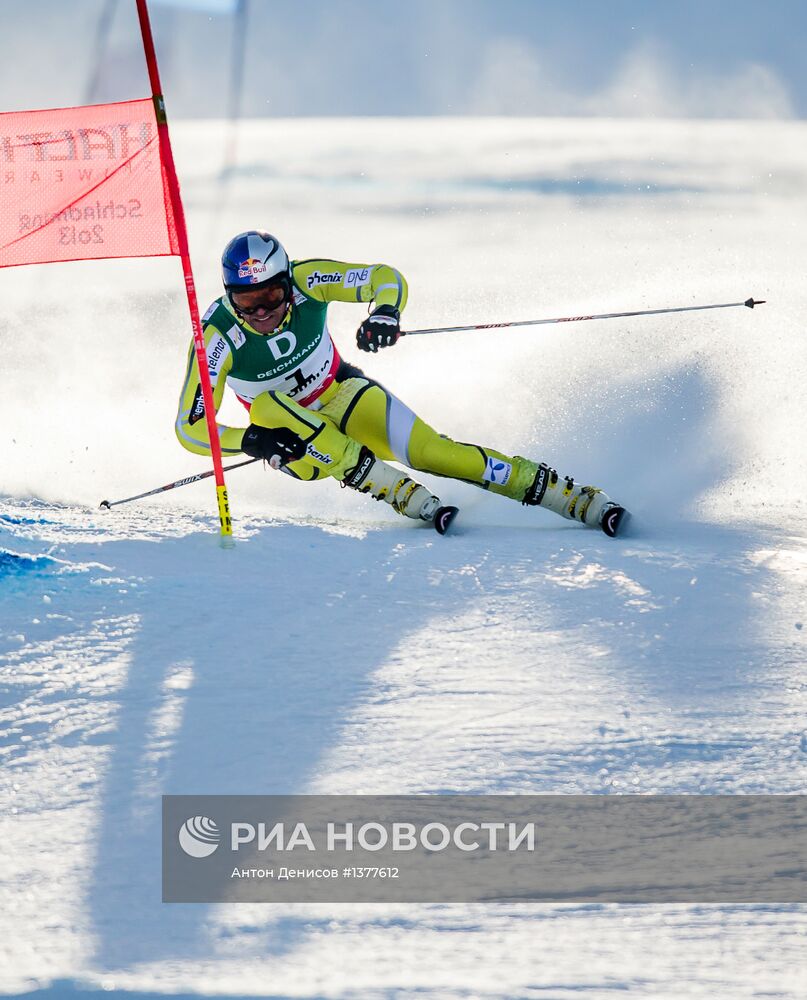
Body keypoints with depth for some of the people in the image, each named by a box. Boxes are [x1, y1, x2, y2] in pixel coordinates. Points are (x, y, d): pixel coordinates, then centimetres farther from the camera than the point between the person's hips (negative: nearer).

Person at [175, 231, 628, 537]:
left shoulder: (305, 281, -23)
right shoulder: (218, 337, -27)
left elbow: (388, 277, -18)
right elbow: (190, 429, -27)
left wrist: (386, 311, -41)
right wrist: (251, 441, -44)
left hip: (342, 395, 1)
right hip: (290, 433, -1)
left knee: (429, 451, -23)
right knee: (265, 406, -36)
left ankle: (585, 501, -24)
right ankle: (410, 499, -34)